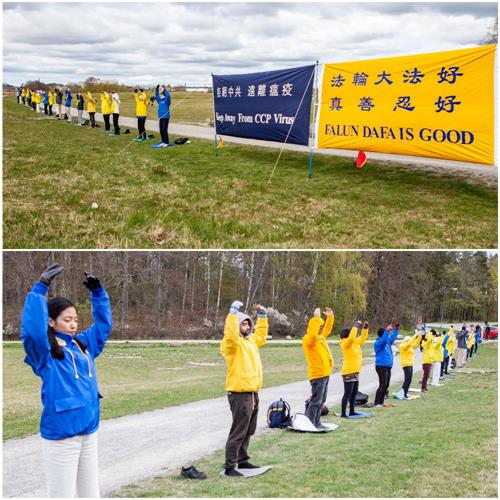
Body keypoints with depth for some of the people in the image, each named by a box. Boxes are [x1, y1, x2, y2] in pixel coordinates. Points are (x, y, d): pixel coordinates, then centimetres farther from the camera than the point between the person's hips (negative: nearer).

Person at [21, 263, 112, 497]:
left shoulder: (83, 344, 11)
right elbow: (31, 330, -28)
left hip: (89, 429, 7)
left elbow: (103, 323, 20)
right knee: (62, 493, 1)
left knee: (91, 491, 16)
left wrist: (97, 291, 6)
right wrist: (40, 288, -30)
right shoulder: (45, 350, -9)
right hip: (61, 434, -6)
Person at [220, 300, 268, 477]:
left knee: (248, 431, 17)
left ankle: (242, 460, 28)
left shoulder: (251, 340, 15)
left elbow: (261, 335, 34)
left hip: (253, 393, 9)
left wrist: (262, 317, 27)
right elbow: (230, 333, -34)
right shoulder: (233, 342, -11)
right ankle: (229, 466, -1)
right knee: (238, 431, -7)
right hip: (240, 394, -9)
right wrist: (233, 313, -35)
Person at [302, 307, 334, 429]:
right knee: (316, 401, -8)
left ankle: (316, 423, 21)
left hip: (325, 374, 10)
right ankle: (310, 424, -5)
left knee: (321, 401, 14)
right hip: (317, 375, -10)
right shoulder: (308, 339, -14)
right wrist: (316, 318, -33)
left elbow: (327, 330, 34)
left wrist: (330, 317, 25)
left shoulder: (320, 337, 15)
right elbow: (313, 334, -38)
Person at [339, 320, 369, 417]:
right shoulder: (345, 343, -12)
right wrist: (355, 326, -24)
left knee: (354, 393, 13)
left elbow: (363, 337, 24)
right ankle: (343, 413, -8)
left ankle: (352, 411, 21)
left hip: (355, 372, 9)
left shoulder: (355, 342, 12)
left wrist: (365, 327, 10)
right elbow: (351, 338, -31)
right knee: (348, 393, -10)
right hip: (348, 372, -9)